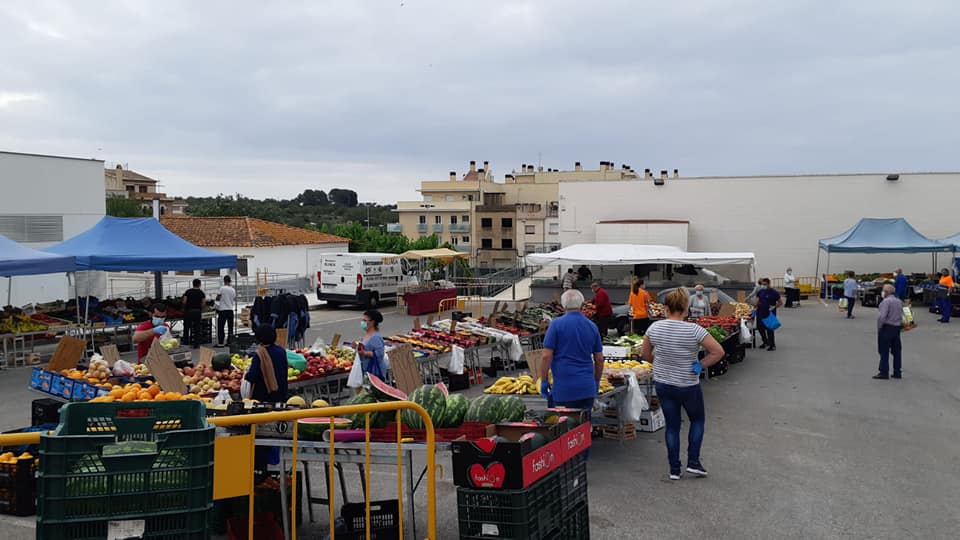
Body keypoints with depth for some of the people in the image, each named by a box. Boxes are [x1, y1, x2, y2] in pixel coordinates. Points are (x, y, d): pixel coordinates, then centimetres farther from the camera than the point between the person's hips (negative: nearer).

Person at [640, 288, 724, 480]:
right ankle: (693, 462, 18)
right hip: (688, 386, -3)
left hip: (662, 384, 3)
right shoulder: (694, 330, -19)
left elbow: (645, 353, 4)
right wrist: (701, 365, -7)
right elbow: (718, 352, -19)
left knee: (672, 425, 14)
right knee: (697, 420, 21)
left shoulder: (655, 327, -7)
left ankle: (674, 469, 18)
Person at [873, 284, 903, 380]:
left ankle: (884, 372, -3)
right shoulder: (899, 301, 12)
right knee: (896, 351, 11)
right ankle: (897, 372, 15)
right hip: (897, 328, 8)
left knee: (884, 351, -3)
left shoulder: (886, 301, -16)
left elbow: (882, 316, -22)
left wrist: (879, 328, -13)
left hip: (887, 328, -8)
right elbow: (902, 315, 15)